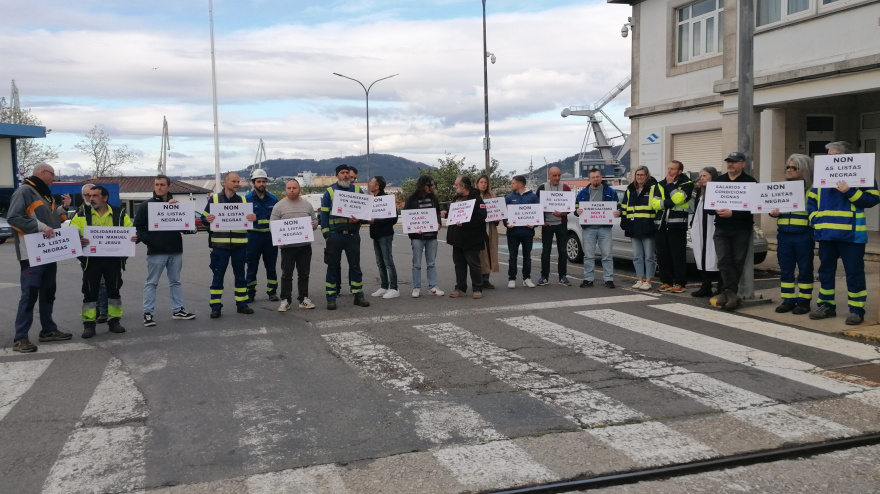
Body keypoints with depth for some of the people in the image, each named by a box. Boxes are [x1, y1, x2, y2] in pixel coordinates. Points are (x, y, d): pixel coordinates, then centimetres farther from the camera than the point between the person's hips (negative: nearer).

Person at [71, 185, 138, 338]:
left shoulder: (119, 214, 6)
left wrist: (134, 237, -17)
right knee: (90, 292, 2)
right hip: (91, 259, -1)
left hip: (113, 259, 1)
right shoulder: (82, 215, 4)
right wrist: (77, 240, -26)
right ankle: (89, 324, 9)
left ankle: (114, 321, 20)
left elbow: (130, 232, 7)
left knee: (114, 290, 8)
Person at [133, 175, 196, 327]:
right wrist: (148, 240, -14)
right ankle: (148, 313, 5)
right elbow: (138, 226, -1)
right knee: (151, 283, 1)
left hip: (176, 250, 4)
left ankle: (178, 310, 20)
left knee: (175, 281, 12)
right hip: (156, 251, -4)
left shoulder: (176, 204, 11)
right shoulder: (146, 205, 1)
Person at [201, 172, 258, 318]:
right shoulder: (214, 199, 3)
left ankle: (242, 304, 20)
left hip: (240, 245, 3)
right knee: (218, 276, 2)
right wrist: (207, 219, -20)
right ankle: (216, 307, 9)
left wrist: (254, 218, -14)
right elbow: (203, 218, 3)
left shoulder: (243, 200, 9)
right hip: (220, 244, -2)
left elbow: (250, 218, 10)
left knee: (240, 275, 11)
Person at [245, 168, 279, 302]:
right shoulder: (247, 199, 0)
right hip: (254, 236, -2)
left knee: (271, 266, 9)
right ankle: (250, 293, 11)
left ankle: (272, 292, 18)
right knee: (252, 267, 3)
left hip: (270, 236, 2)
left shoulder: (273, 199, 8)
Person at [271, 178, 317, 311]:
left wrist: (313, 225, -9)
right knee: (286, 275, 2)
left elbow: (315, 220, 14)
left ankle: (303, 299, 17)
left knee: (304, 274, 9)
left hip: (305, 245, 3)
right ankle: (285, 300, 8)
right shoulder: (279, 206, 0)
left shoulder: (307, 205, 8)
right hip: (287, 245, -3)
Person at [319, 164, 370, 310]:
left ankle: (358, 295, 15)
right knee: (333, 266, 4)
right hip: (335, 235, -1)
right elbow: (324, 214, 1)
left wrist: (359, 219, -11)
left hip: (352, 234, 2)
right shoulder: (329, 191, 4)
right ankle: (331, 298, 9)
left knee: (355, 265, 7)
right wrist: (326, 234, -7)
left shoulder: (357, 190, 9)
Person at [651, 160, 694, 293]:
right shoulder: (660, 185, 14)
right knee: (663, 256, 7)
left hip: (677, 226, -5)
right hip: (662, 225, 5)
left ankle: (679, 283, 0)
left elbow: (678, 199, -18)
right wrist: (668, 203, -13)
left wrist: (671, 184, -9)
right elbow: (653, 203, 2)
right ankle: (666, 282, 15)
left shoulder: (687, 184, 0)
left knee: (678, 256, -5)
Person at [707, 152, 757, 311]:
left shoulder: (750, 182, -3)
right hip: (721, 228, 3)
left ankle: (728, 292, 9)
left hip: (741, 229, -3)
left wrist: (732, 213, -20)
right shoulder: (719, 181, 10)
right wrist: (717, 210, -13)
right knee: (723, 260, -7)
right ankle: (731, 293, -8)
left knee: (737, 262, 2)